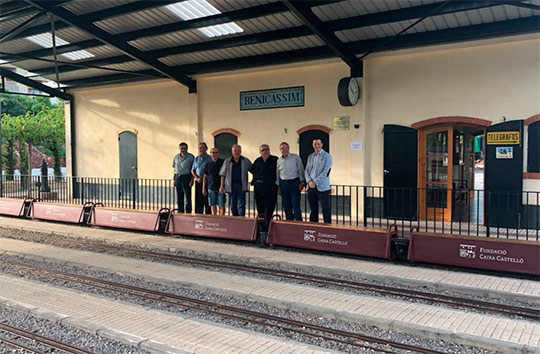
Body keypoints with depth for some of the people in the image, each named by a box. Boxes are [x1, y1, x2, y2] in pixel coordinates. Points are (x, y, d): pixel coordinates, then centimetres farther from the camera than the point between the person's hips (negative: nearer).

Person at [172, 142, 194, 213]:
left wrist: (192, 180, -13)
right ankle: (180, 213, 15)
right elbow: (175, 169, 17)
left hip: (186, 177, -5)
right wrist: (174, 179, 10)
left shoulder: (191, 157, -3)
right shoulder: (176, 157, 12)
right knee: (179, 198, 8)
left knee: (188, 197, -5)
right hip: (177, 177, 5)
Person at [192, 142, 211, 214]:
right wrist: (197, 178, -2)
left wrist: (203, 178, -13)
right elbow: (192, 170, 15)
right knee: (198, 200, 7)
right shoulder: (196, 159, 14)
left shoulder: (209, 158, -2)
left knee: (207, 200, -5)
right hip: (198, 181, 5)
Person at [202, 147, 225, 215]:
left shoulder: (223, 162, 0)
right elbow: (205, 176, 14)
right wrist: (204, 188, 8)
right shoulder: (208, 164, 8)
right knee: (213, 206, 6)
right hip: (211, 188, 3)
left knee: (222, 206, -6)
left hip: (221, 188, -3)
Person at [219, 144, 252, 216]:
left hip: (241, 186, -2)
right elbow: (223, 175, 8)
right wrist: (222, 186, 2)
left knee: (241, 204, -5)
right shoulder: (227, 162, 8)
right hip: (231, 186, 2)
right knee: (233, 205, 8)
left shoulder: (246, 161, 5)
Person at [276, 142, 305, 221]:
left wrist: (301, 182, -5)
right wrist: (278, 186, 14)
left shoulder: (296, 157, 0)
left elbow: (301, 170, 0)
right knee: (286, 206, 6)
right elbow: (277, 174, 17)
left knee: (296, 205, -8)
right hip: (283, 184, 4)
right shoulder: (279, 160, 10)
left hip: (294, 183, -4)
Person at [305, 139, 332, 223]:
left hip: (322, 187, -5)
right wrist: (309, 181, -6)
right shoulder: (310, 157, 16)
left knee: (326, 211, -4)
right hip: (311, 187, 5)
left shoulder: (327, 156, -1)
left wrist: (315, 182, -14)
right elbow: (307, 171, 12)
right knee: (313, 210, 10)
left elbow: (325, 172, -10)